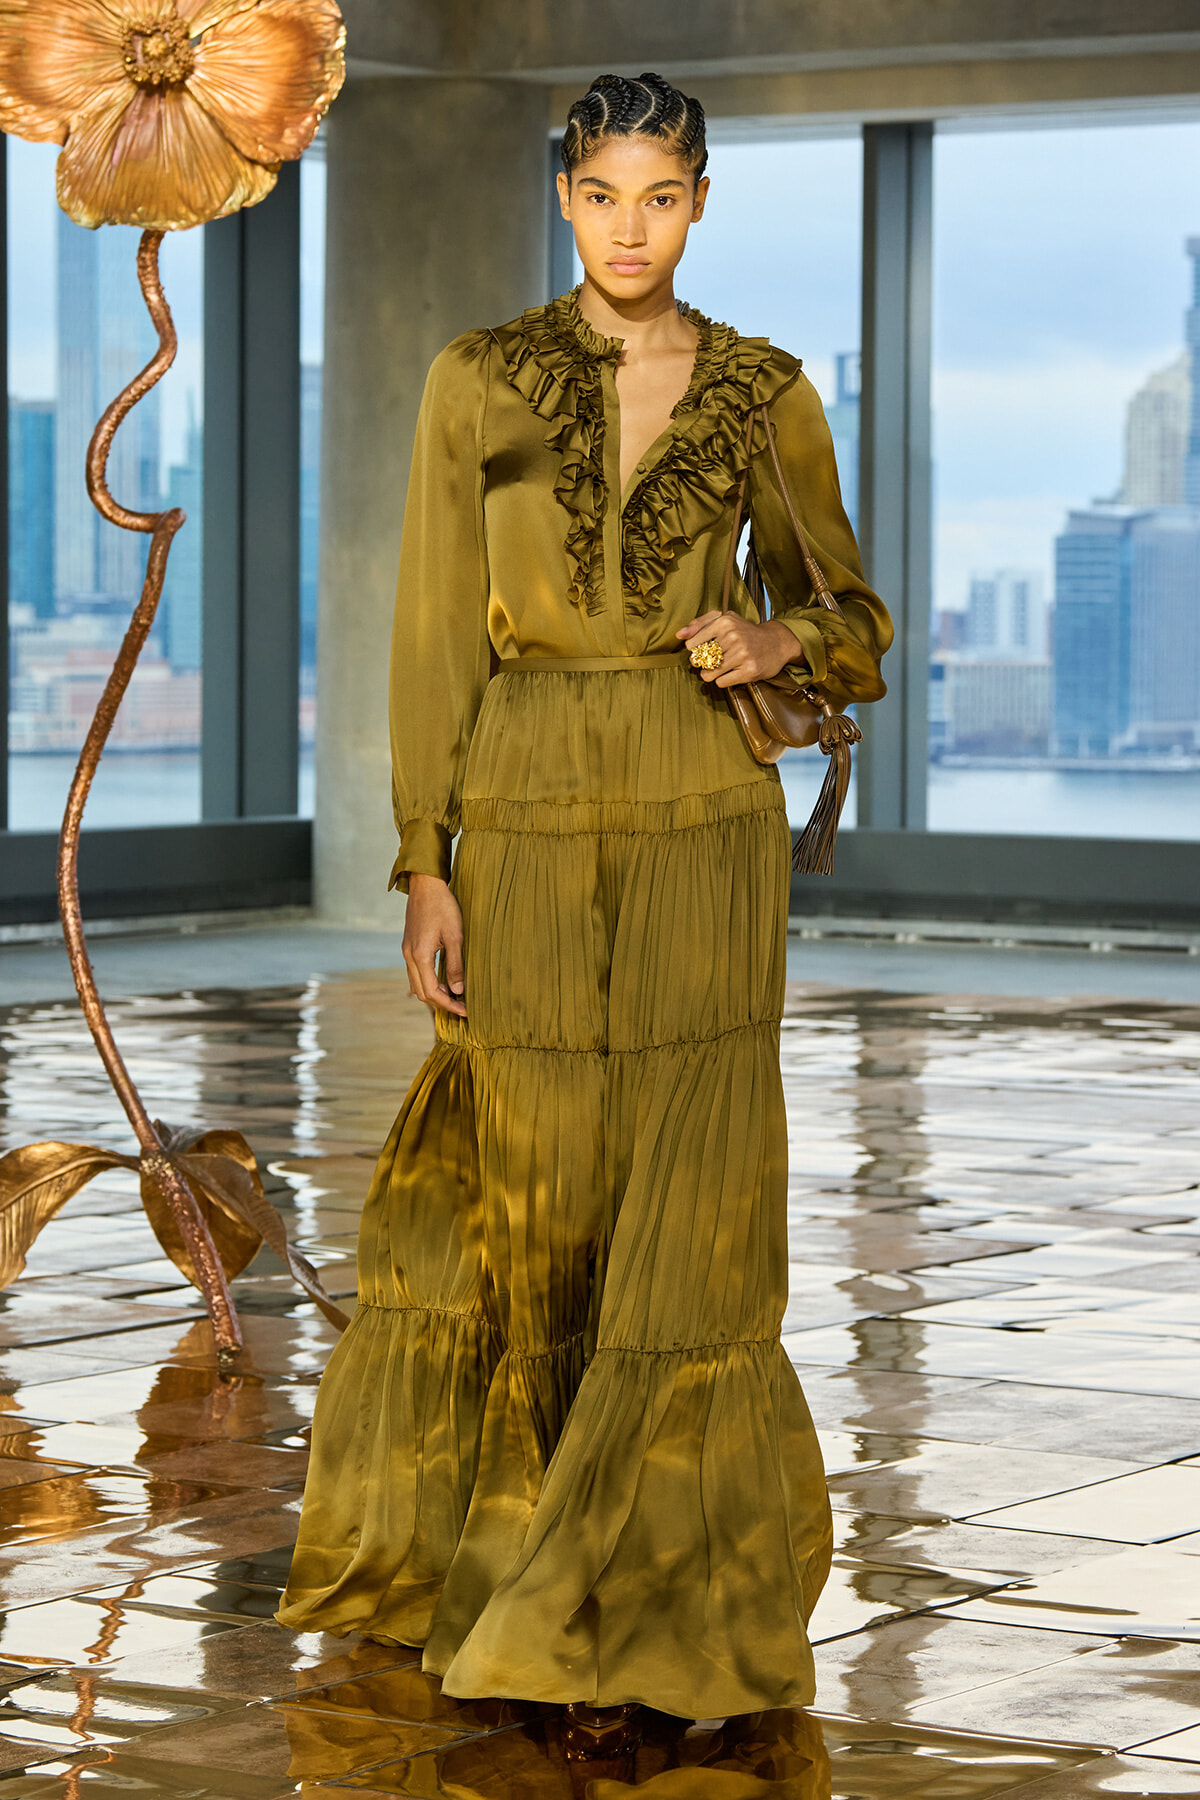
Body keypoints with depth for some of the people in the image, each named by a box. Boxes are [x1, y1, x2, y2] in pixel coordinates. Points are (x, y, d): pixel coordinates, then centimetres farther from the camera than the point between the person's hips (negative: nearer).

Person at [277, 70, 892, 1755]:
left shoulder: (768, 398, 2)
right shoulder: (478, 383, 0)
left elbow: (856, 621, 12)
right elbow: (435, 636, 0)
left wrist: (779, 640, -11)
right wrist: (424, 873, -4)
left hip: (706, 831, 0)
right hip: (527, 821, 0)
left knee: (687, 1225, -2)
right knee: (541, 1208, 8)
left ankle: (646, 1590, 9)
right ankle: (560, 1555, 29)